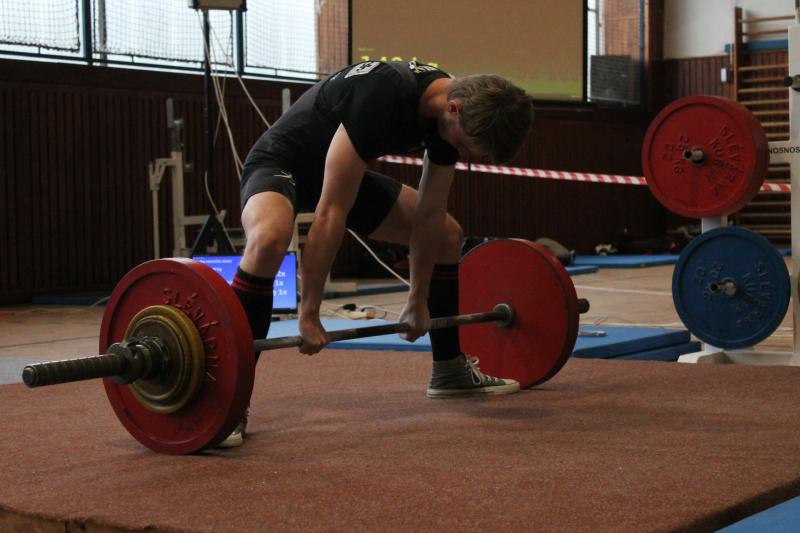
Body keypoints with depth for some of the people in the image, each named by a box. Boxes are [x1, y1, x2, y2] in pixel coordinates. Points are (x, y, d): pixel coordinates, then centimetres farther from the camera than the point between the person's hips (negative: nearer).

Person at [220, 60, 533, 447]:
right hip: (280, 162, -8)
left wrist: (418, 300, 5)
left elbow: (429, 215, -1)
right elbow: (331, 212, -36)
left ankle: (450, 370, 22)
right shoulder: (379, 98, -38)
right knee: (268, 240, -41)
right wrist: (309, 314, -33)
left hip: (345, 171, 8)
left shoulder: (453, 110, -12)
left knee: (448, 235, 9)